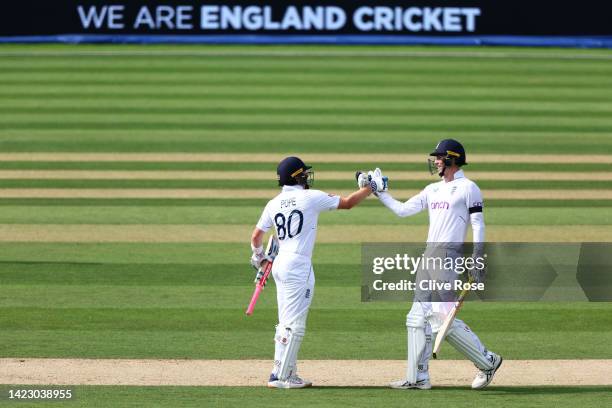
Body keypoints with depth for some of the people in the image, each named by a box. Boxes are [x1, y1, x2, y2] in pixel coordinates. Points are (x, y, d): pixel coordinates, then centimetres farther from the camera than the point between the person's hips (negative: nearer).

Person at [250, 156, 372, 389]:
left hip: (280, 264, 7)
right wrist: (369, 188, 16)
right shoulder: (311, 198, -7)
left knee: (286, 323, 14)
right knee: (294, 324, -5)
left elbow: (256, 236, 14)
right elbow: (347, 203, 0)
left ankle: (287, 373, 16)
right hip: (299, 266, -7)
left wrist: (258, 255, 34)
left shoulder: (273, 204, 8)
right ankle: (280, 376, -8)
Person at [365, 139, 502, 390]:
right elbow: (402, 210, 17)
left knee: (442, 318, -14)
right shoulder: (432, 190, 19)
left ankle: (487, 362, -2)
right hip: (429, 256, 8)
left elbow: (478, 225, -8)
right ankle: (418, 378, 8)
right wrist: (379, 191, 11)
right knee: (418, 317, 5)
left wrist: (477, 261, -15)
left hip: (449, 256, -8)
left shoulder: (468, 188, -4)